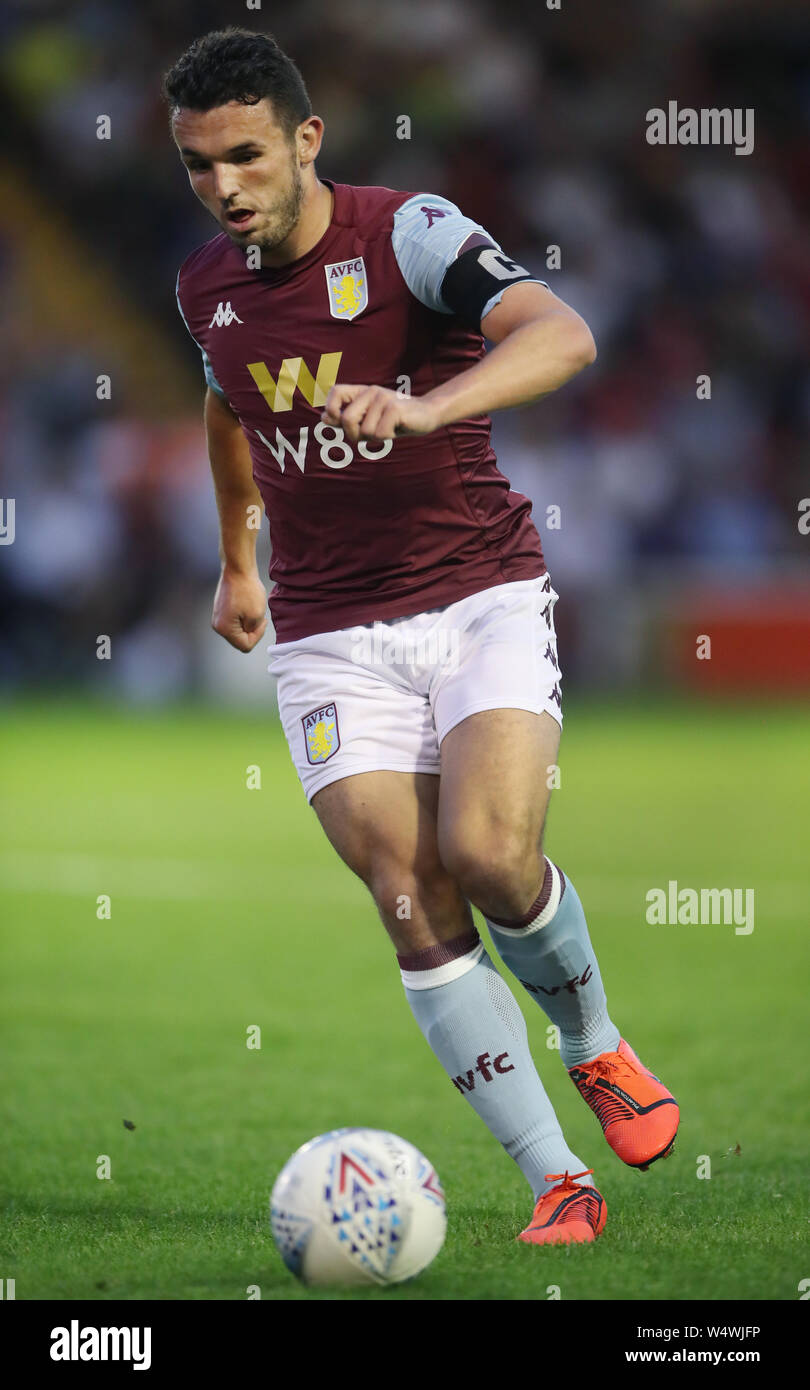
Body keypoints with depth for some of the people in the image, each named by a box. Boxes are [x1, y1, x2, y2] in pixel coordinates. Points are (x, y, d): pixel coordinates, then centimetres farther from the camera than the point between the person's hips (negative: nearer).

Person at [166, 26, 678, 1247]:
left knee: (489, 852, -23)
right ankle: (556, 1184, -6)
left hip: (482, 596, -4)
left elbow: (561, 335, -31)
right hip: (331, 634, 4)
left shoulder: (407, 235, -13)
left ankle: (596, 1047, 8)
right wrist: (236, 563, 38)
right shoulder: (207, 287, 5)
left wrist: (423, 408, -46)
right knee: (415, 907, -11)